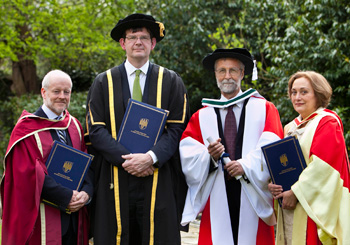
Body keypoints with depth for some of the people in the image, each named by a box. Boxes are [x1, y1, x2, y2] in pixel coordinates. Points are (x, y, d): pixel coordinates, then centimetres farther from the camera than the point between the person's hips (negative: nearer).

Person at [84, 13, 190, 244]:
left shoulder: (171, 82, 10)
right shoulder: (104, 82, 10)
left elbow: (177, 128, 1)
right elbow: (95, 130, 1)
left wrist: (151, 157, -15)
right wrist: (126, 158, -13)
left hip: (159, 181, 0)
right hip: (115, 181, 0)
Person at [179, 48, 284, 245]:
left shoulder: (264, 108, 10)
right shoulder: (202, 117, 14)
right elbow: (188, 155, 4)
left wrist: (246, 165, -16)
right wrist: (210, 156, -15)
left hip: (253, 197, -1)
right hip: (217, 199, 1)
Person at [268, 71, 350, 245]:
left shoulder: (328, 122, -6)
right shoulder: (290, 128, 17)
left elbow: (322, 166, -16)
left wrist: (295, 192, -17)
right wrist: (273, 184, -5)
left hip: (314, 207, -7)